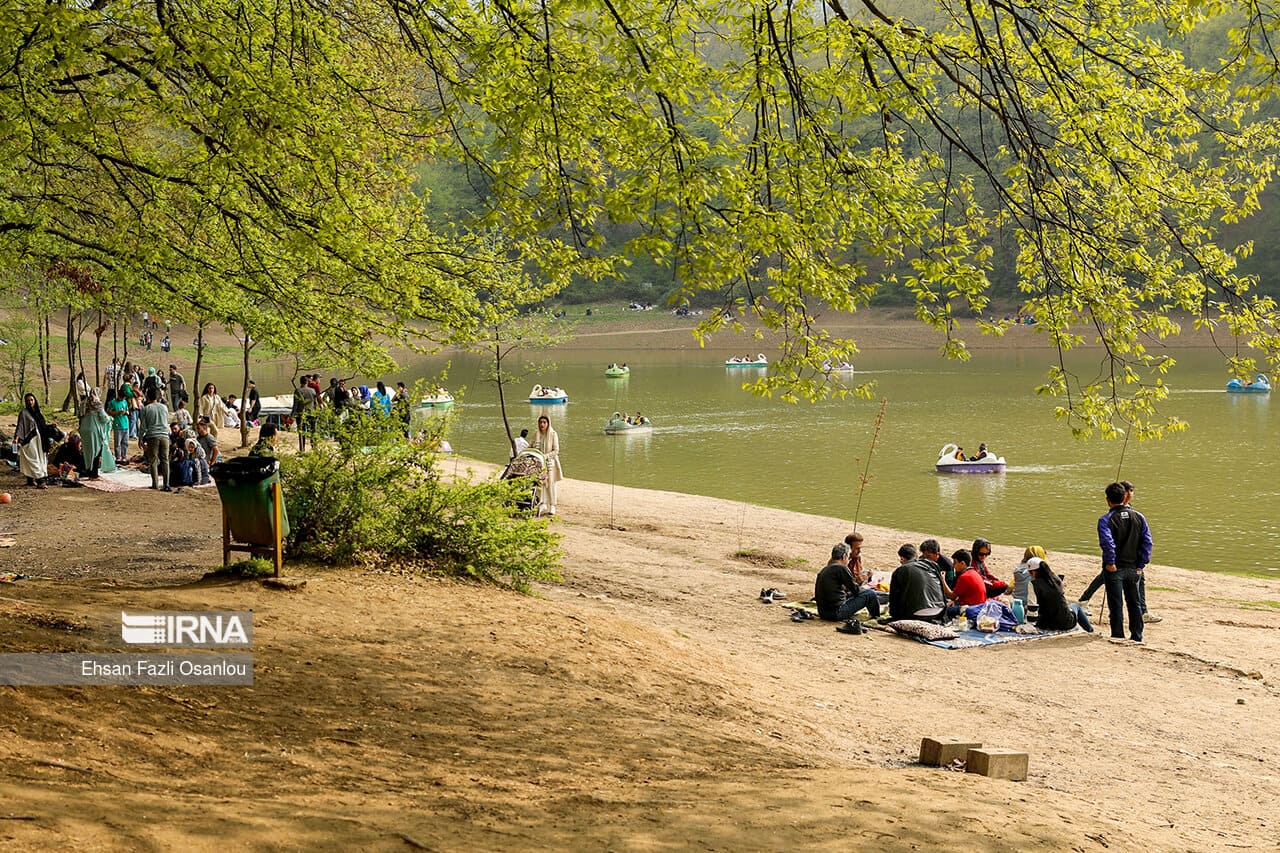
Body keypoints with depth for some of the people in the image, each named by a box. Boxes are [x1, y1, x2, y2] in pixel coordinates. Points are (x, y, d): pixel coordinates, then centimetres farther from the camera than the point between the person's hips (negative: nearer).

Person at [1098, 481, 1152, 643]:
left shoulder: (1106, 520, -11)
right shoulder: (1139, 517, 4)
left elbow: (1107, 543, -25)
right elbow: (1147, 542, 1)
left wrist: (1110, 563, -17)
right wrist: (1141, 564, 3)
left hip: (1115, 568, -4)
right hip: (1133, 568, 4)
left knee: (1116, 605, 2)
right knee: (1134, 603, 15)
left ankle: (1118, 637, 5)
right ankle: (1136, 636, 18)